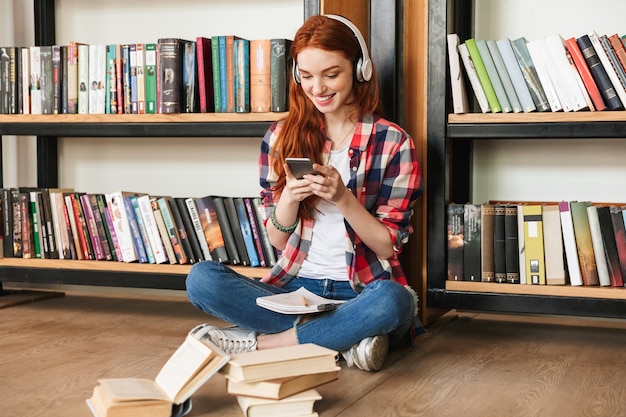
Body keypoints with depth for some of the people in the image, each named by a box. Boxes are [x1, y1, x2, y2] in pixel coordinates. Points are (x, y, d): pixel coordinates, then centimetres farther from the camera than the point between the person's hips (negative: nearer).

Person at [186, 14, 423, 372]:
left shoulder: (393, 142, -2)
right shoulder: (282, 137, 6)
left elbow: (388, 246, -3)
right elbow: (277, 239, 8)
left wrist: (342, 198, -19)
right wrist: (290, 196, -14)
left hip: (360, 293, -2)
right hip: (294, 287, 3)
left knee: (393, 301, -38)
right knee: (201, 278, -23)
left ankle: (264, 341, -19)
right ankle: (344, 339, -21)